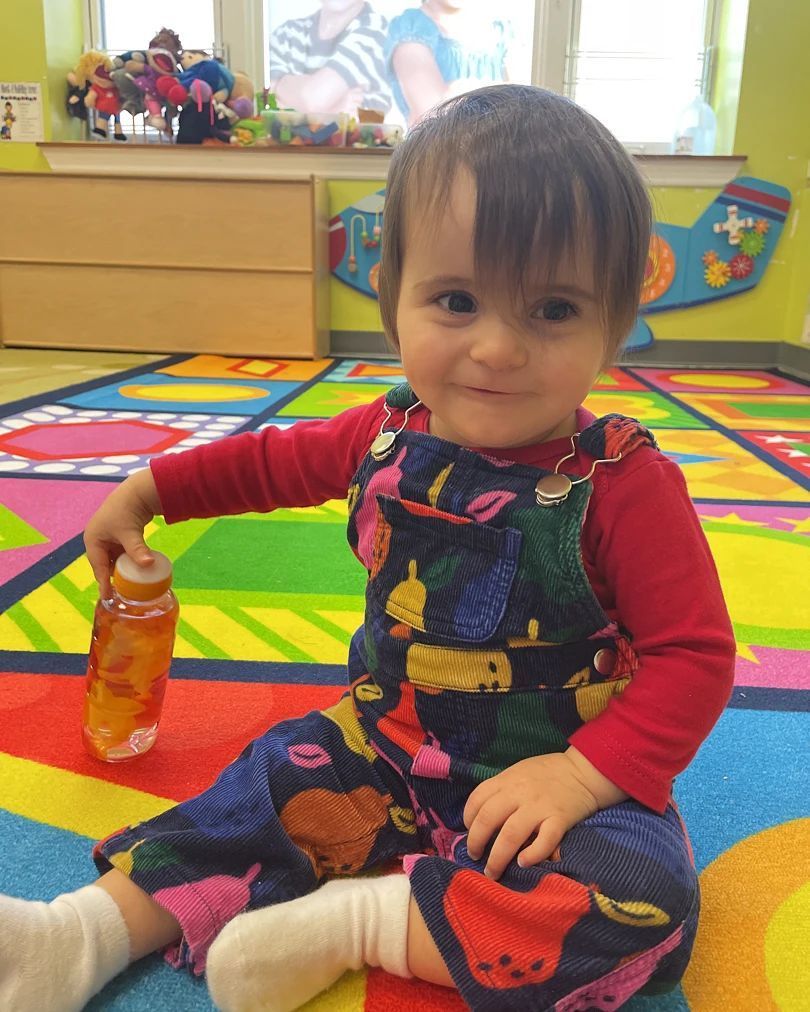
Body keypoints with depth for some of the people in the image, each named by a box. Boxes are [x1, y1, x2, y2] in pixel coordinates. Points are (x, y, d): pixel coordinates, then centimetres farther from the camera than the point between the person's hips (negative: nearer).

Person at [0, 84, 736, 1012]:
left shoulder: (623, 483, -22)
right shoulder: (390, 435, -6)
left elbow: (695, 654, -18)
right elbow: (277, 460, 13)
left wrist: (583, 773, -29)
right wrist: (148, 490, 17)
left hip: (555, 775, -3)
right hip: (388, 745, 4)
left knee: (644, 900, -27)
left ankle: (355, 917, -22)